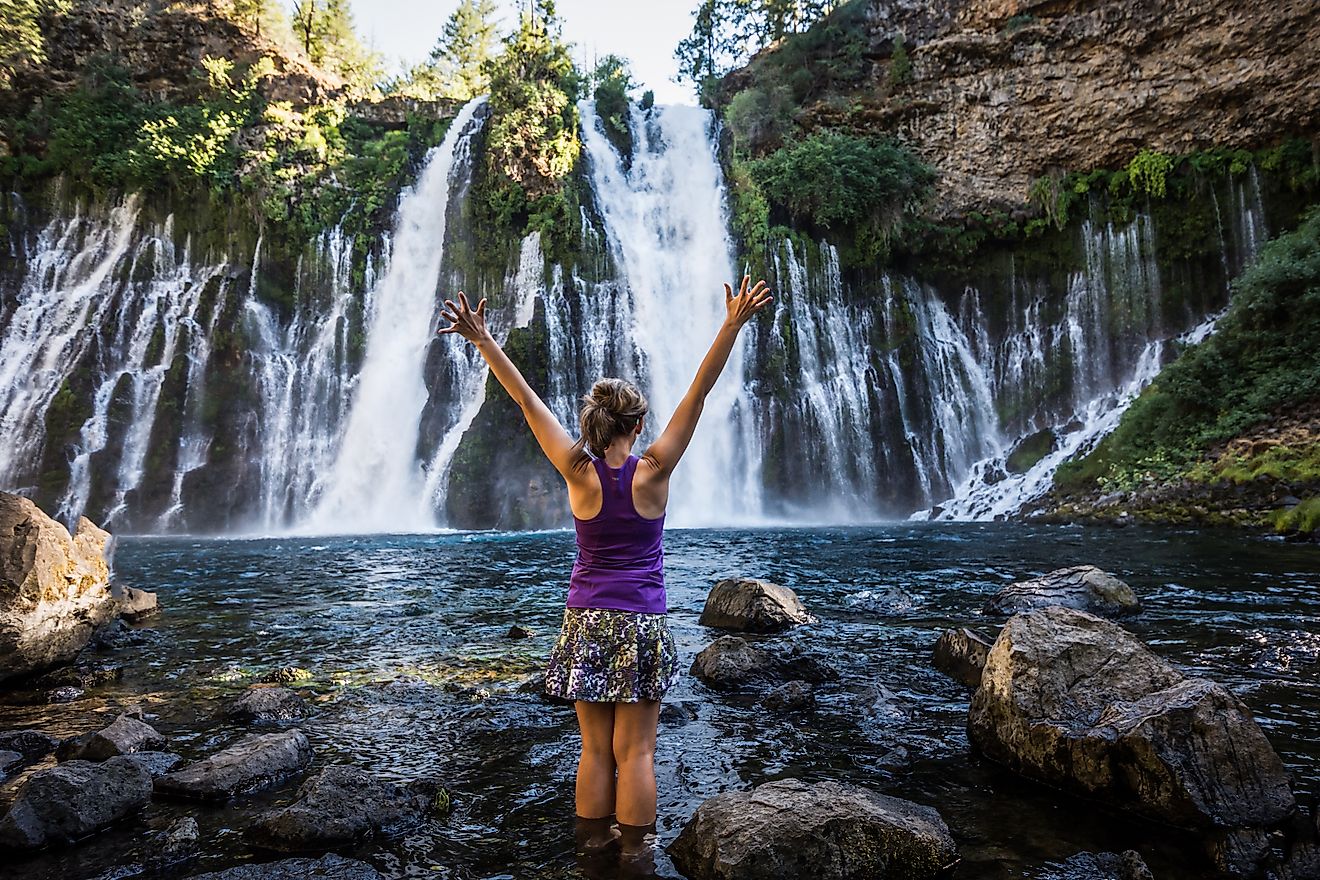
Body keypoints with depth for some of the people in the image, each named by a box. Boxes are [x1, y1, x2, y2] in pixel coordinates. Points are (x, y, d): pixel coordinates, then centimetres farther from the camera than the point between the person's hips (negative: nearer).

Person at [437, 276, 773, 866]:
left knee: (595, 748, 12)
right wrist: (733, 325, -13)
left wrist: (481, 339, -3)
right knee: (634, 751, 7)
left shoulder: (579, 472, -9)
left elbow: (526, 400, -7)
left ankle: (593, 843, 23)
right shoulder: (652, 472, -11)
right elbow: (698, 393, -13)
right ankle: (633, 852, 16)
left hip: (585, 620, 2)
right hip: (641, 622, -2)